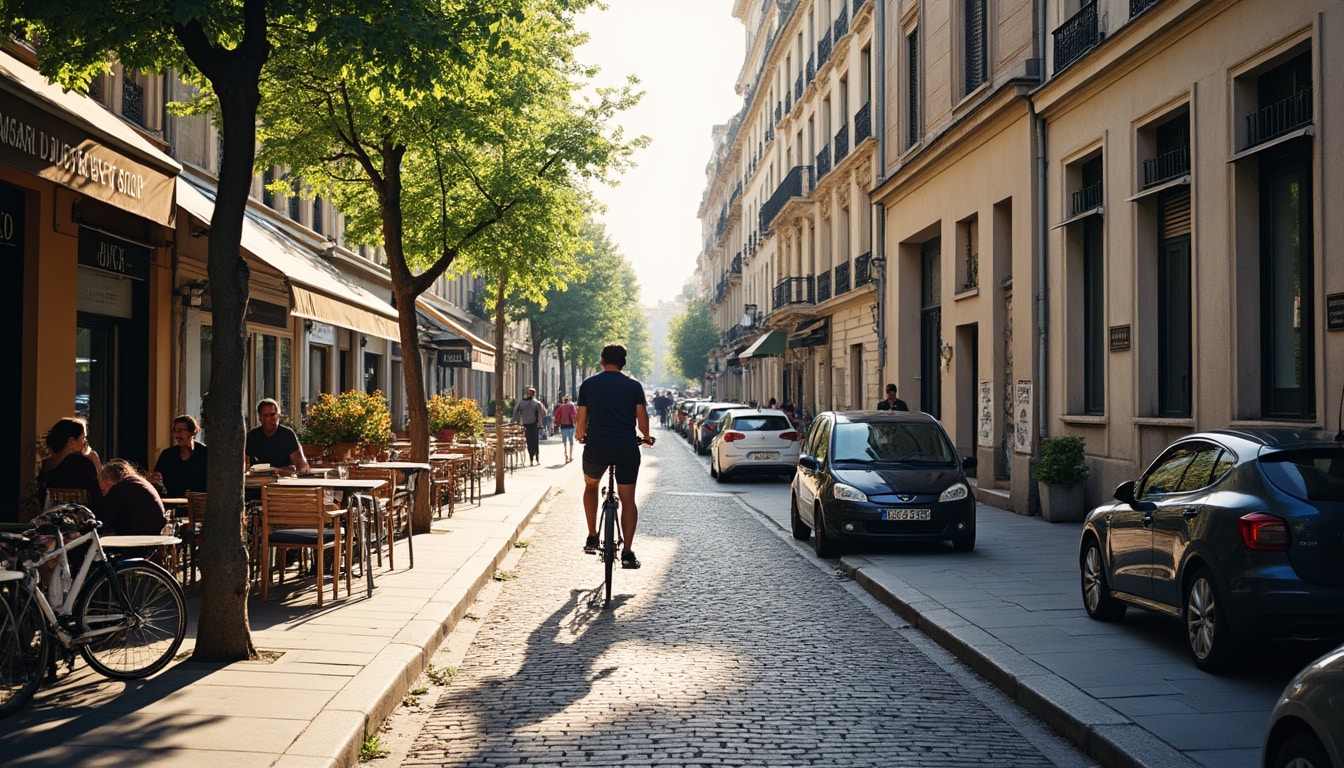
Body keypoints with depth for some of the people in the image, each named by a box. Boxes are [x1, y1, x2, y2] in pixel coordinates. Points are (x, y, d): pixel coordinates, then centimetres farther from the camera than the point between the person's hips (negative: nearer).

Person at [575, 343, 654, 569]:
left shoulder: (588, 384, 5)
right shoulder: (634, 385, 4)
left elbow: (582, 421, 4)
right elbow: (642, 418, 1)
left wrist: (579, 435, 26)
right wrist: (646, 437, 21)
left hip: (596, 448, 1)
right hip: (626, 449, -1)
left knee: (590, 486, 27)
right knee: (628, 500, 5)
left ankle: (592, 538, 22)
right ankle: (627, 552, -4)